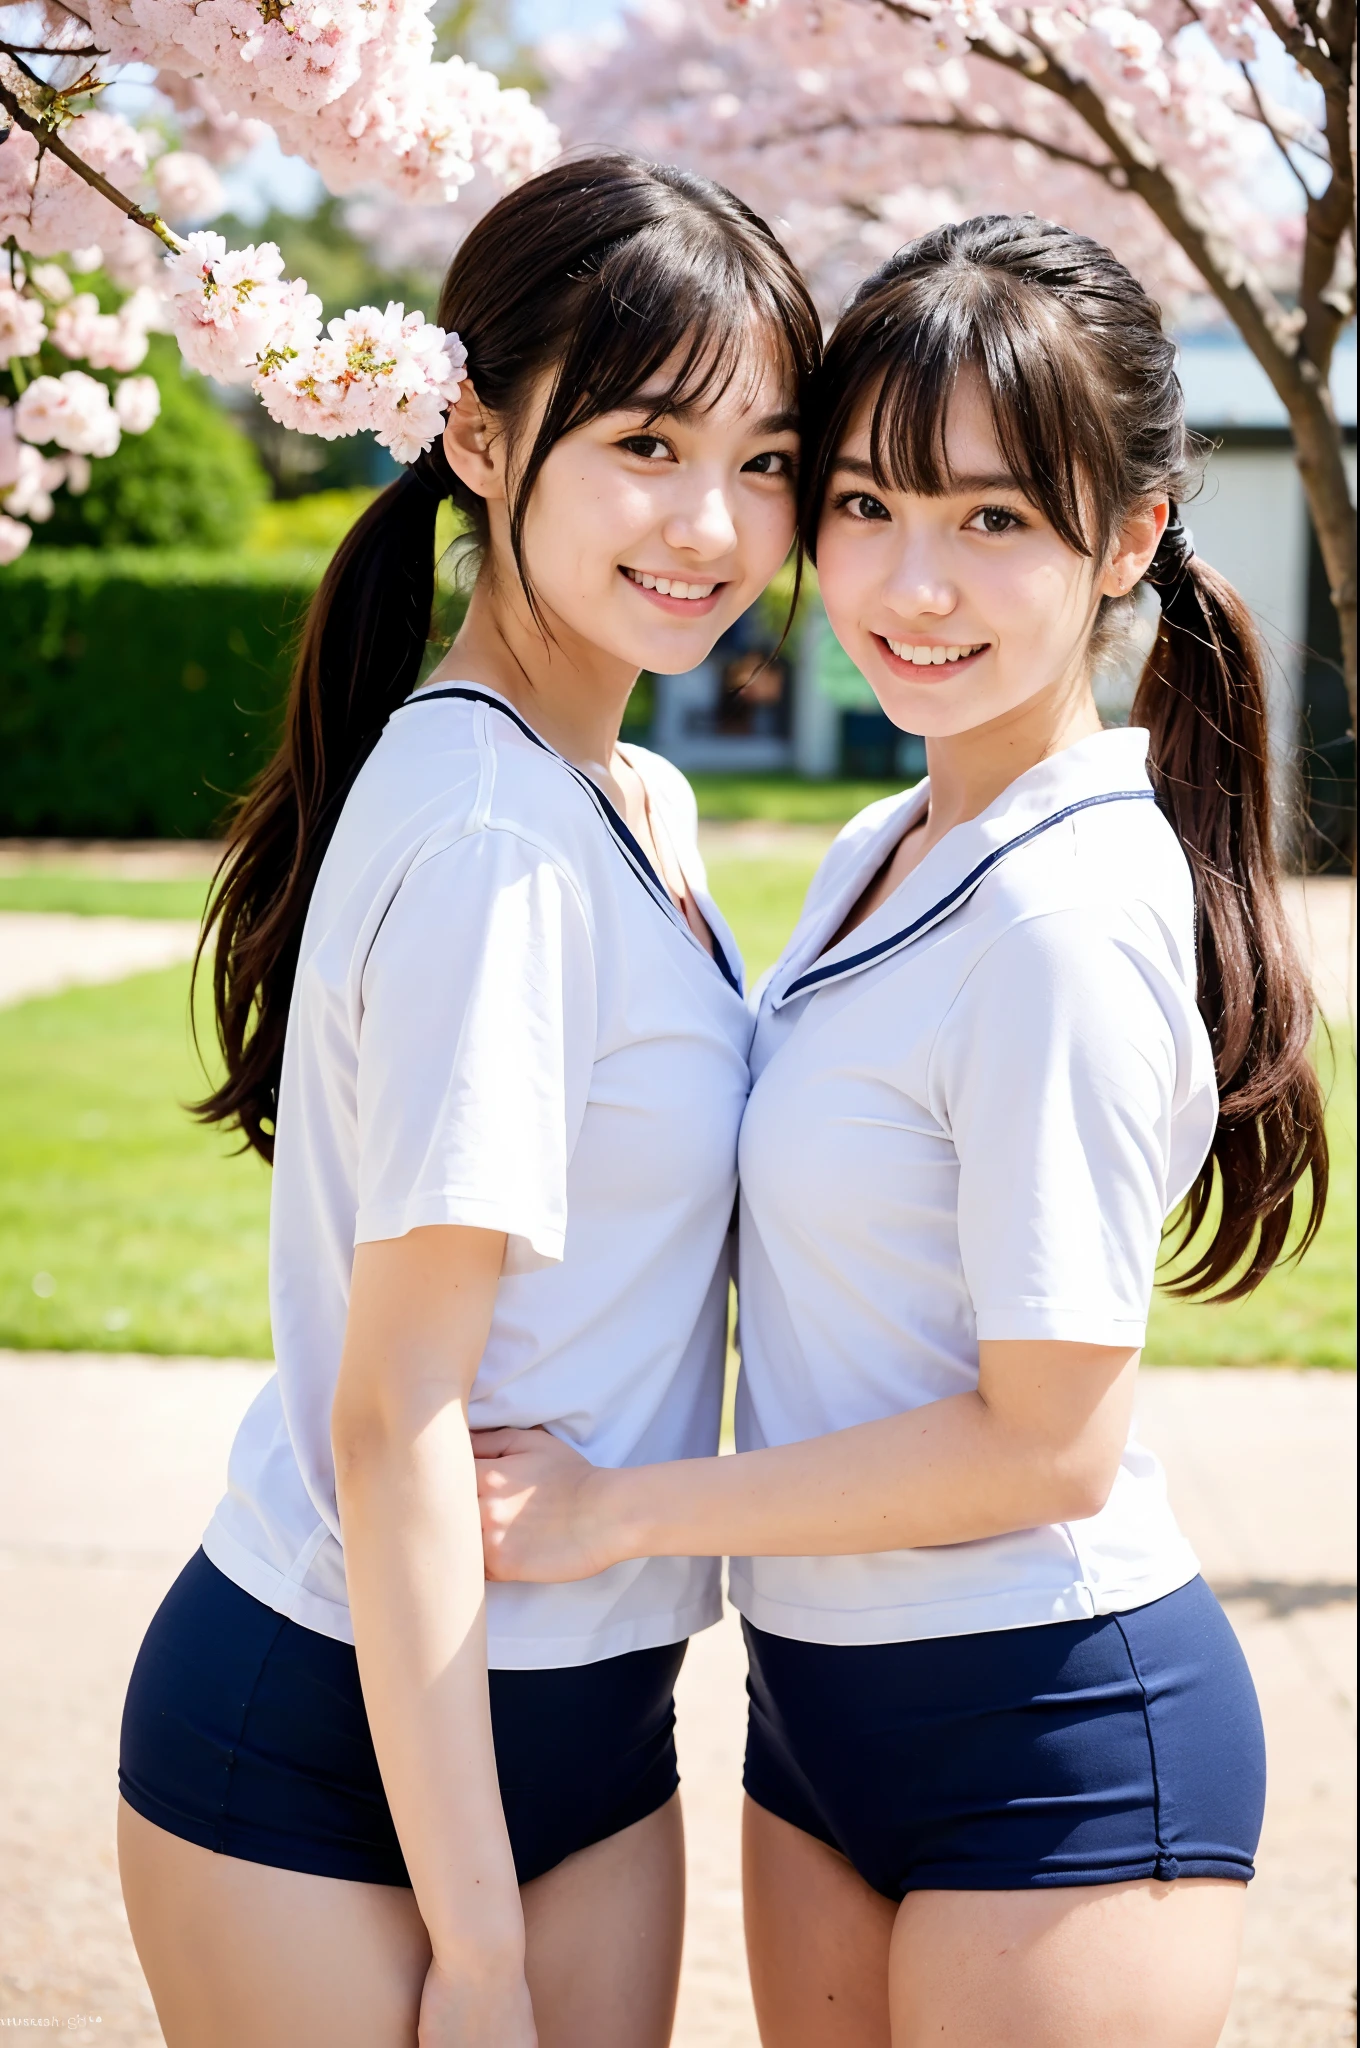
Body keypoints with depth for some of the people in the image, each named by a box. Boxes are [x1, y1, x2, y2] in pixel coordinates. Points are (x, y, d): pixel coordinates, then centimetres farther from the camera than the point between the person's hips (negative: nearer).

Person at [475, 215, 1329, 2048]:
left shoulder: (1068, 910, -20)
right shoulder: (878, 857, 8)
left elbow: (1048, 1442, -20)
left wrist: (622, 1512, -13)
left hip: (1053, 1731, -8)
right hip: (832, 1694, 9)